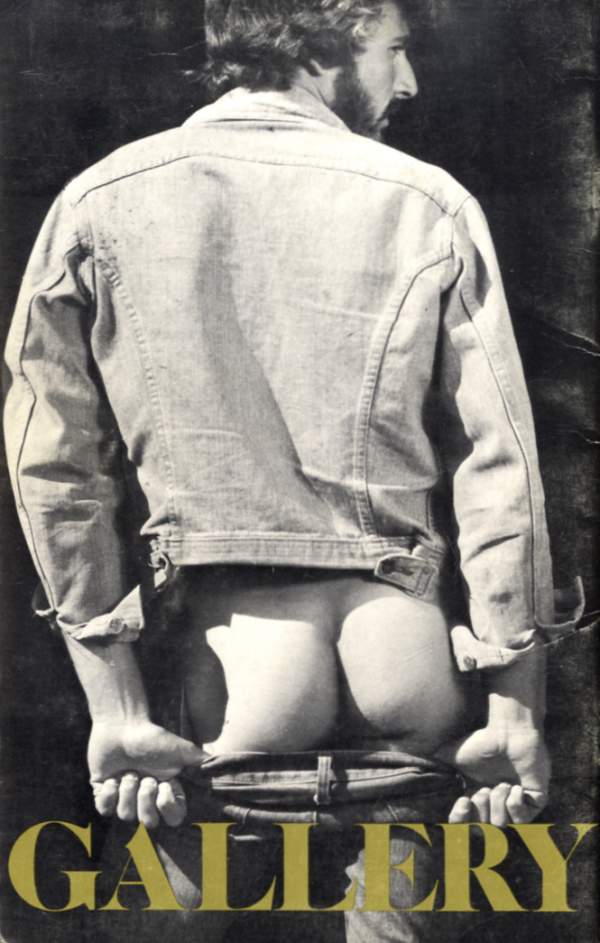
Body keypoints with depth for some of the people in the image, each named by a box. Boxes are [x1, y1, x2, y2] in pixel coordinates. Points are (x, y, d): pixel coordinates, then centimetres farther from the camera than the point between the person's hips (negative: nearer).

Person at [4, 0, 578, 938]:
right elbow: (498, 467, -5)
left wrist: (116, 708, 2)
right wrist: (516, 712, 1)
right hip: (409, 642, 0)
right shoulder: (429, 206, -3)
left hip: (239, 647, 1)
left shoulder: (97, 206, 1)